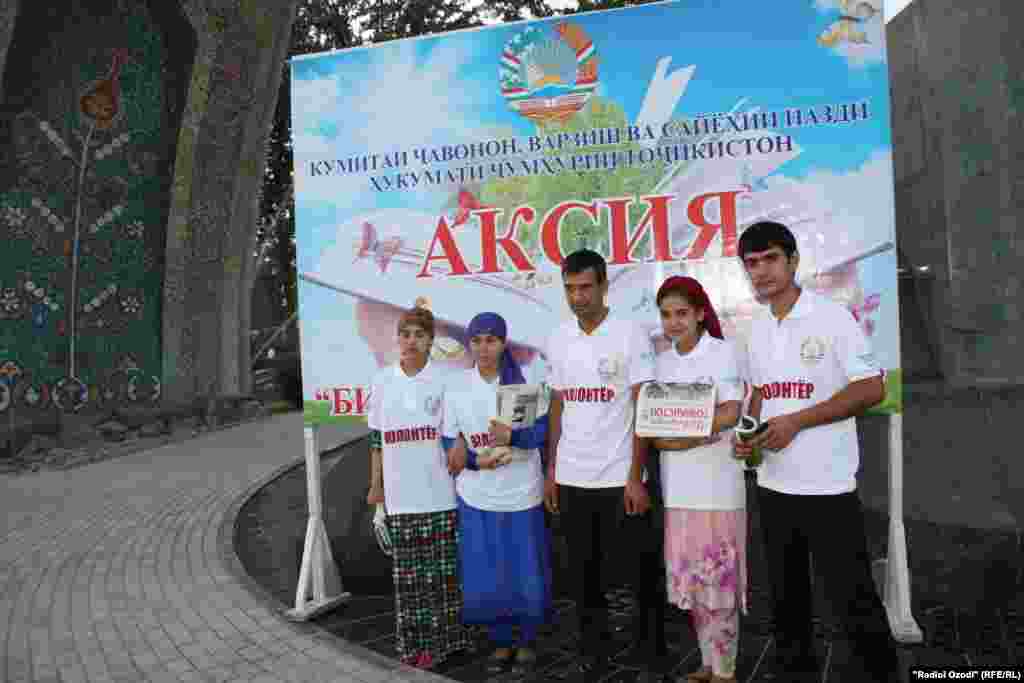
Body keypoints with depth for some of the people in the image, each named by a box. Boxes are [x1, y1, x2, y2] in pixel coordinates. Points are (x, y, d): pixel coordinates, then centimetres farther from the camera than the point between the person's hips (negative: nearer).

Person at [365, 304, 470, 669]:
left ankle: (441, 638, 21)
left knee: (442, 570, 5)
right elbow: (376, 438, 11)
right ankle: (413, 641, 22)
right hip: (400, 497, 2)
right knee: (408, 574, 8)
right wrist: (376, 485, 11)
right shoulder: (383, 381, 5)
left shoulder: (444, 379, -2)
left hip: (440, 494, -2)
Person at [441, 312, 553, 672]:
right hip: (477, 498, 1)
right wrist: (478, 461, -17)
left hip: (522, 495, -1)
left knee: (527, 573, 8)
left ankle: (528, 639, 31)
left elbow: (545, 429, -6)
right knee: (485, 576, 8)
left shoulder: (525, 380, -5)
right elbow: (450, 444, 0)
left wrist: (512, 436, -23)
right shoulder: (456, 387, -1)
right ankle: (501, 642, 30)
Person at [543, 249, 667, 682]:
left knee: (643, 572, 6)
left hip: (619, 478, -4)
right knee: (582, 572, 14)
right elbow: (557, 408, 11)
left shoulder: (631, 335, -7)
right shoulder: (558, 340, 6)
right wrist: (550, 472, 7)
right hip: (571, 478, 4)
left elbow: (644, 411, -8)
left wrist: (636, 477, -13)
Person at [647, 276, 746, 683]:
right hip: (676, 484, 5)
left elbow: (730, 413, -12)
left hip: (715, 482, -5)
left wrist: (676, 434, -13)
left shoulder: (723, 351, -3)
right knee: (690, 579, 10)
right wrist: (695, 435, -10)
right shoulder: (661, 362, 11)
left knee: (717, 577, 1)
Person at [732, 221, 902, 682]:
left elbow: (872, 388, -13)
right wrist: (747, 434, -1)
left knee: (851, 597, 0)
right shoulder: (757, 330, 9)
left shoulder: (832, 317, -10)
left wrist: (795, 422, -19)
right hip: (772, 485, 6)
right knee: (785, 592, 18)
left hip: (827, 487, -6)